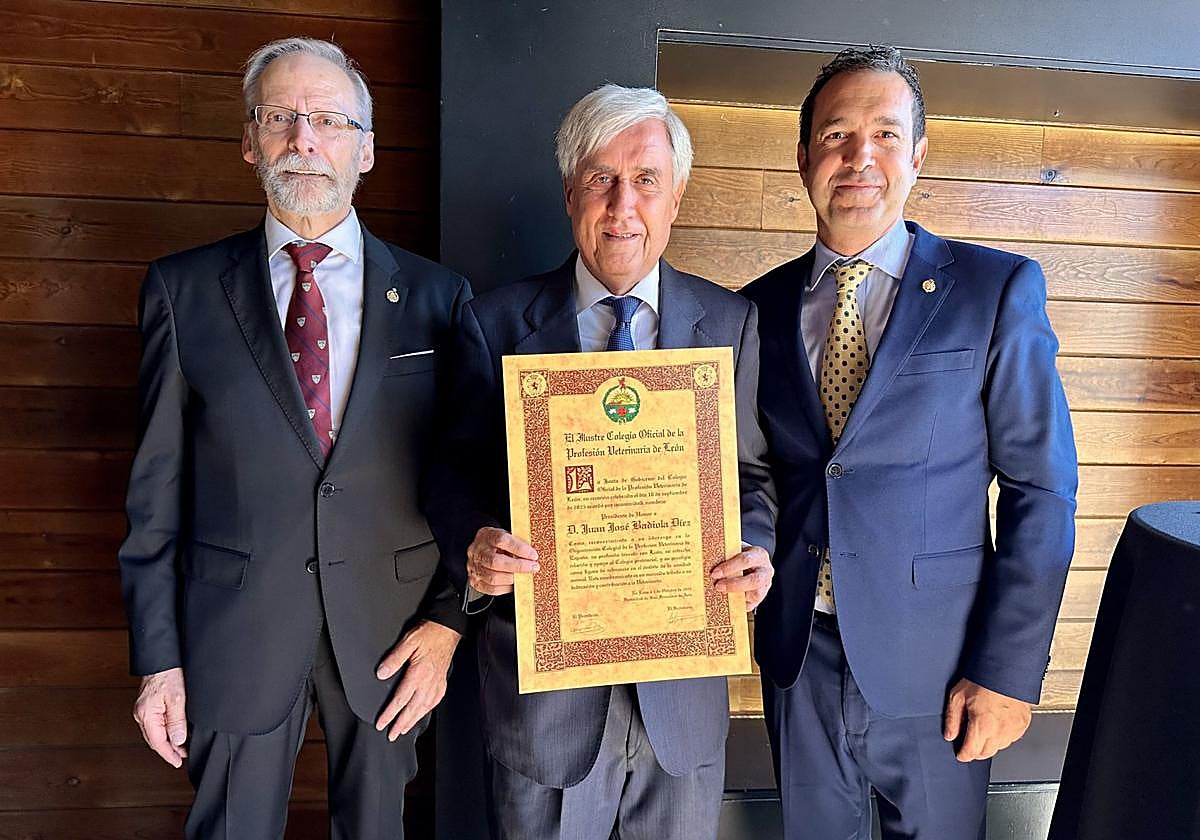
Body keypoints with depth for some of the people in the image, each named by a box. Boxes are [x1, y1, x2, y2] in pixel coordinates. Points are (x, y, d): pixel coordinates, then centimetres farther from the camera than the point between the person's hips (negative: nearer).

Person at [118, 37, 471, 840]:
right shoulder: (183, 288, 0)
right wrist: (157, 657, -1)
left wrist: (448, 621, -4)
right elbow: (156, 487, 0)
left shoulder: (437, 296, -1)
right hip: (236, 628, 0)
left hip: (390, 629, 1)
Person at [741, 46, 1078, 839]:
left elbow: (1041, 489, -8)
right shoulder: (762, 306, 2)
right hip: (797, 654, 3)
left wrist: (1008, 670, -11)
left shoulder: (999, 290, -6)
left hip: (935, 659, -2)